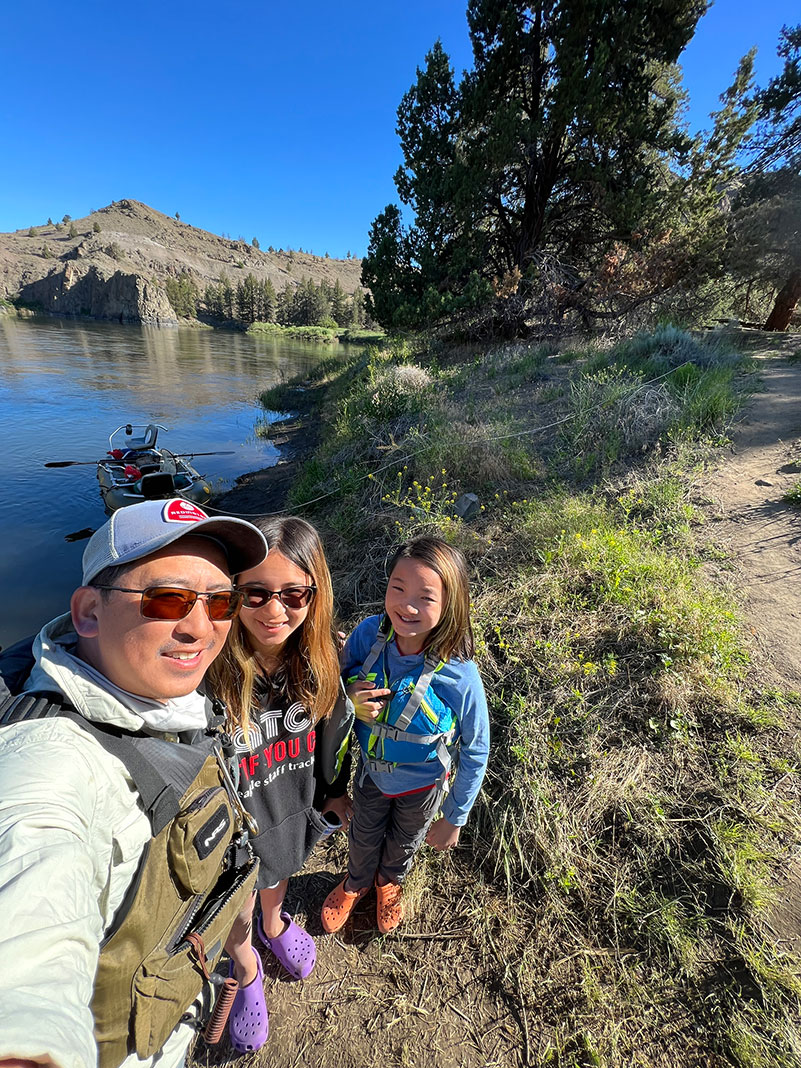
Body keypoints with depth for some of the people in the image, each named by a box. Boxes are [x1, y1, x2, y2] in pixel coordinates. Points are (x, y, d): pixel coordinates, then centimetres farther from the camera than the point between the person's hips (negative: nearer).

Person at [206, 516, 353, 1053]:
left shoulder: (318, 657, -22)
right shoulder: (204, 670, -36)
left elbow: (331, 727, -4)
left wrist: (336, 788, 8)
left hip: (294, 805, 3)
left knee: (278, 874, 36)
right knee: (237, 912, 28)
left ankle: (275, 925, 71)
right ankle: (246, 970, 64)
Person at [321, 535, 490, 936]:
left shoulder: (459, 677, -36)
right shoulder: (368, 634, -29)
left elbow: (474, 754, -18)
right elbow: (339, 685, -8)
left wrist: (453, 819, -7)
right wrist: (350, 702, -31)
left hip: (421, 786, -1)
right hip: (371, 771, 2)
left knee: (404, 844, 32)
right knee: (363, 837, 33)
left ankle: (390, 882, 69)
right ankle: (356, 882, 68)